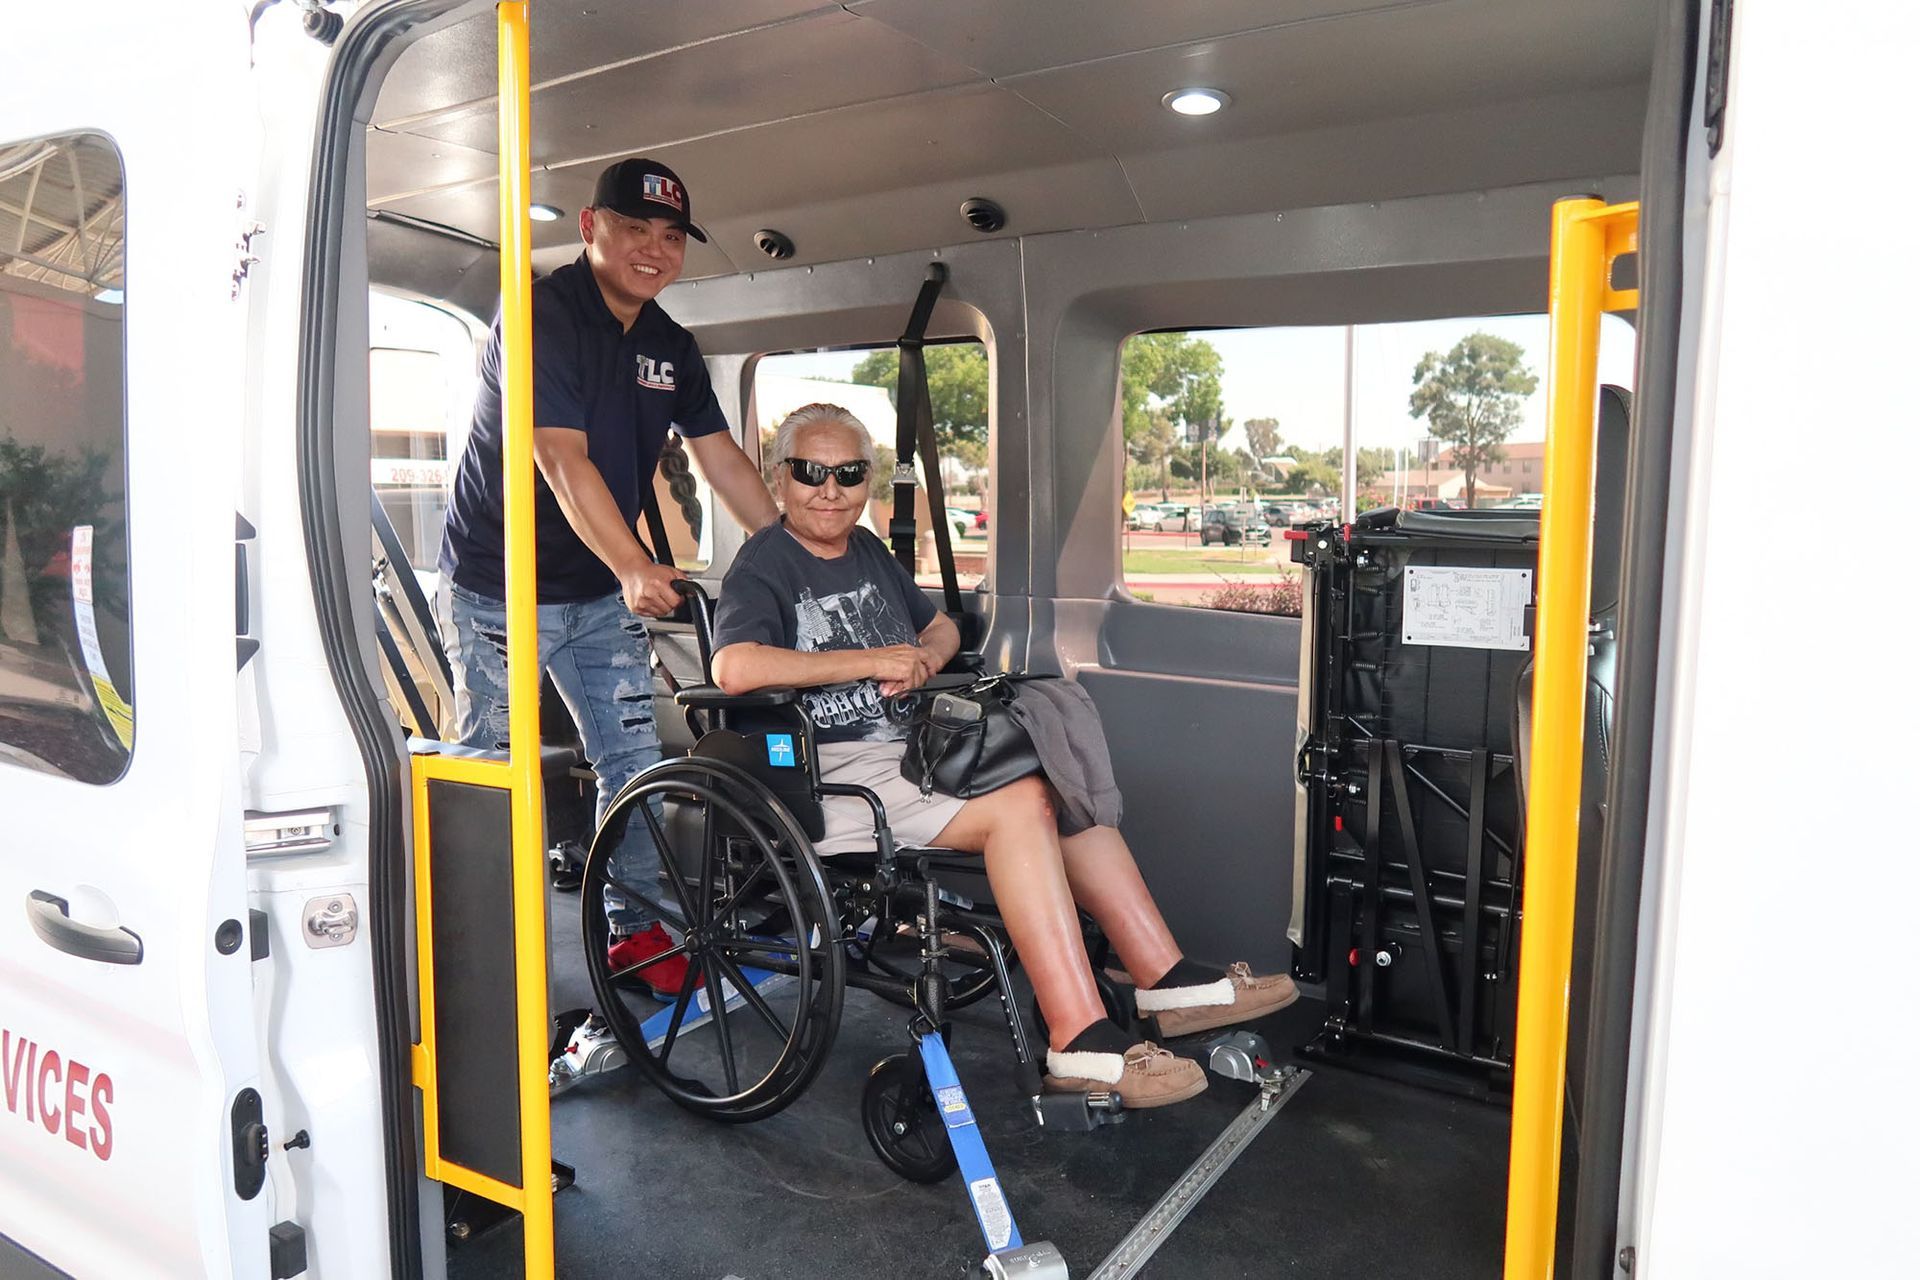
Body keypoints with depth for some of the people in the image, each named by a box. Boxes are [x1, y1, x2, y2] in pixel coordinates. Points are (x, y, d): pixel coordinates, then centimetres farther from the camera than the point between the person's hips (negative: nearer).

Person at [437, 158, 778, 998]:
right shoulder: (541, 314, -15)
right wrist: (634, 567, -36)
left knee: (636, 762, 5)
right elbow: (564, 461, -25)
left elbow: (725, 464, 8)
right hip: (500, 589, -6)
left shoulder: (672, 348, 6)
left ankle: (636, 930, 18)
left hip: (605, 591, 6)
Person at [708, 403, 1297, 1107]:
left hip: (909, 746, 8)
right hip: (832, 771, -8)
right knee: (1019, 803, -27)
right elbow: (732, 668, -25)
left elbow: (943, 627, 30)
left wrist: (923, 660, 3)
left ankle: (1167, 979, -7)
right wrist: (873, 660, -19)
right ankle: (1080, 1043, -28)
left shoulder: (867, 550, 20)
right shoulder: (764, 565, -5)